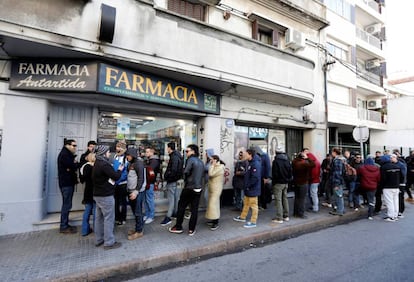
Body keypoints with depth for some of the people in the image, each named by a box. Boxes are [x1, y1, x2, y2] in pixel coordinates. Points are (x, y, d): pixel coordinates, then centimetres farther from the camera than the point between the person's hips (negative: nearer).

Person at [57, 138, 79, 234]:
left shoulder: (68, 154, 18)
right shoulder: (64, 154, -14)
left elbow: (72, 166, 10)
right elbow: (73, 166, -24)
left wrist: (75, 163, -12)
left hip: (68, 182, 10)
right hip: (66, 183, -10)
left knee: (67, 204, 14)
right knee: (66, 205, -4)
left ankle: (65, 224, 23)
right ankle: (63, 227, 5)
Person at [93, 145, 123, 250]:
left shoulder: (97, 163, 10)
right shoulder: (104, 164, -22)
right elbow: (116, 176, -20)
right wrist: (120, 170, -1)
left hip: (98, 194, 10)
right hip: (106, 196, -10)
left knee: (99, 217, 17)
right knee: (109, 218, -1)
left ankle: (99, 240, 28)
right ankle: (109, 242, 8)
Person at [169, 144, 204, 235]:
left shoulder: (190, 159, -12)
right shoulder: (201, 162, 10)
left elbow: (186, 172, -19)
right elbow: (202, 174, 11)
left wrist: (186, 180, -1)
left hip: (189, 188, -6)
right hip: (199, 188, 6)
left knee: (181, 207, 10)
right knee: (194, 209, 9)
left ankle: (178, 227, 19)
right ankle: (191, 229, 15)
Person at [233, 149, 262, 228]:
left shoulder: (256, 164, -21)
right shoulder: (250, 163, 11)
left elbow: (255, 177, -27)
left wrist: (248, 186, -19)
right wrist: (246, 186, 13)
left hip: (253, 189, -10)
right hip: (248, 188, 10)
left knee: (253, 205, 2)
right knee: (246, 203, 21)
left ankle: (253, 222, 13)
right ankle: (242, 217, 36)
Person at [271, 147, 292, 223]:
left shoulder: (276, 161, -13)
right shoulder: (287, 160, 8)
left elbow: (274, 174, -14)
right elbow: (290, 172, 10)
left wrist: (273, 182, -3)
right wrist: (288, 180, 16)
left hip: (278, 183, -7)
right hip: (286, 183, 7)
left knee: (278, 200, -4)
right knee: (285, 199, 15)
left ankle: (279, 218, -3)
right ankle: (286, 216, 23)